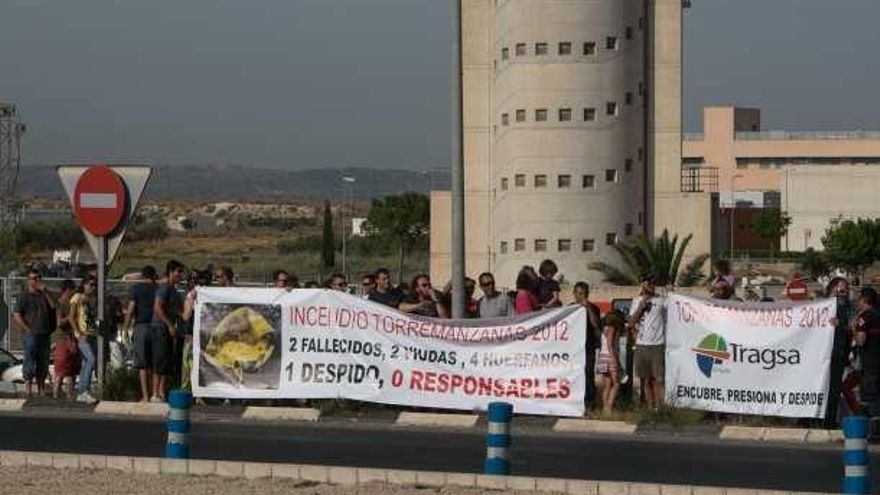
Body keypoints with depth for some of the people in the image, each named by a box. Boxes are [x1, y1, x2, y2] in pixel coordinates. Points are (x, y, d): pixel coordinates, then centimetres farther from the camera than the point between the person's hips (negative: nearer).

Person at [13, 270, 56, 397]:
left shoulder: (43, 295, 16)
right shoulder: (25, 297, -2)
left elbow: (53, 306, 1)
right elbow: (17, 315, -9)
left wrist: (44, 291, -3)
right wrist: (27, 329, -13)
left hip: (44, 335, 6)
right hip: (30, 335, -6)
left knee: (43, 362, 9)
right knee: (30, 362, -8)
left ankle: (41, 389, 15)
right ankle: (28, 389, -6)